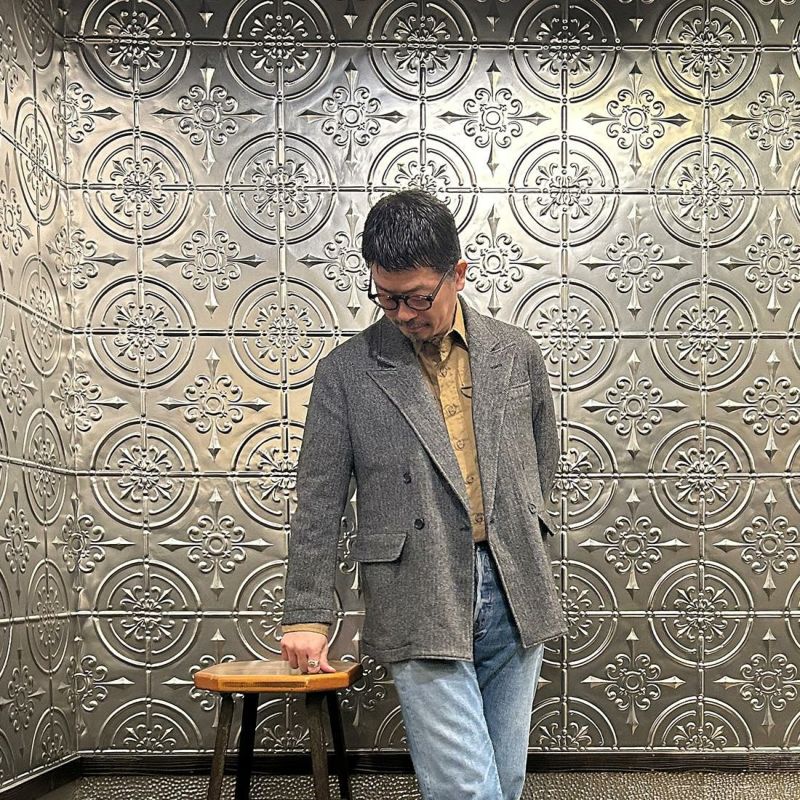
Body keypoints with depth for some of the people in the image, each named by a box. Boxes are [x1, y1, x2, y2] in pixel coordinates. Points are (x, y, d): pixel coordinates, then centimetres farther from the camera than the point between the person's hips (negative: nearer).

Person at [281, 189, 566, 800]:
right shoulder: (347, 371, 0)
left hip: (514, 596, 4)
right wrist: (307, 616, 2)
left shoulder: (517, 354, 8)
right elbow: (319, 504, 2)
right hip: (421, 607, -3)